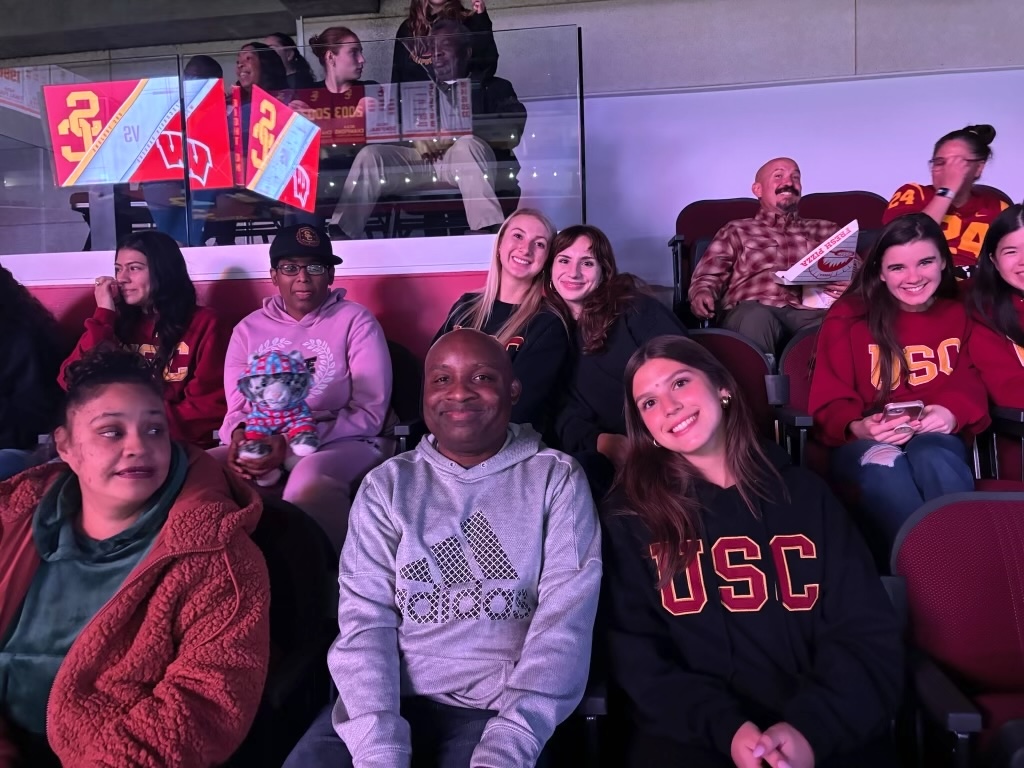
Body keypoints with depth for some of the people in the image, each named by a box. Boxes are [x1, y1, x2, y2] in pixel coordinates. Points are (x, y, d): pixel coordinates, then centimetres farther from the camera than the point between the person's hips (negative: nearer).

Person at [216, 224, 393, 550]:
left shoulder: (355, 321, 0)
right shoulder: (249, 329, 12)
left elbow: (370, 413, -6)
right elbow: (235, 409, 13)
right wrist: (240, 436, -14)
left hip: (342, 443, -4)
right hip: (261, 447, 4)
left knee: (309, 478, -38)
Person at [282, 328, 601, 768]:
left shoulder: (556, 479, 1)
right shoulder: (388, 484, 6)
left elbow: (566, 618, -7)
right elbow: (364, 620, -1)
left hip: (500, 710, -1)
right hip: (394, 699, 2)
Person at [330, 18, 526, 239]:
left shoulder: (494, 88, 19)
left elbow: (512, 135, 0)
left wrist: (458, 136, -14)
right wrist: (416, 139, -9)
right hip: (424, 158, 3)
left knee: (467, 144, -35)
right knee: (371, 155, -20)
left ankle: (488, 230, -45)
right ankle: (340, 234, -29)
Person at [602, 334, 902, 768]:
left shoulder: (804, 493, 10)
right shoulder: (629, 516, 5)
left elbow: (867, 635, 4)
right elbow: (637, 657, 0)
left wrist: (810, 728, -11)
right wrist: (725, 728, -15)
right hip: (693, 732, -1)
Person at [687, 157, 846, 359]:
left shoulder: (826, 231, 32)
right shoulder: (736, 231, 26)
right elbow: (708, 276, 12)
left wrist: (850, 287, -5)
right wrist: (702, 293, -13)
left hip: (811, 312, 1)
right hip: (752, 312, -1)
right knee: (756, 316, -39)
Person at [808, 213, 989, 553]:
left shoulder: (959, 315, 16)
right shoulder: (847, 317, 6)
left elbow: (970, 385, 9)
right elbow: (830, 401, 0)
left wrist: (953, 413, -16)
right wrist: (858, 428, -24)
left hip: (935, 439, 2)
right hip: (865, 443, -2)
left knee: (932, 458, -37)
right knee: (883, 465, -39)